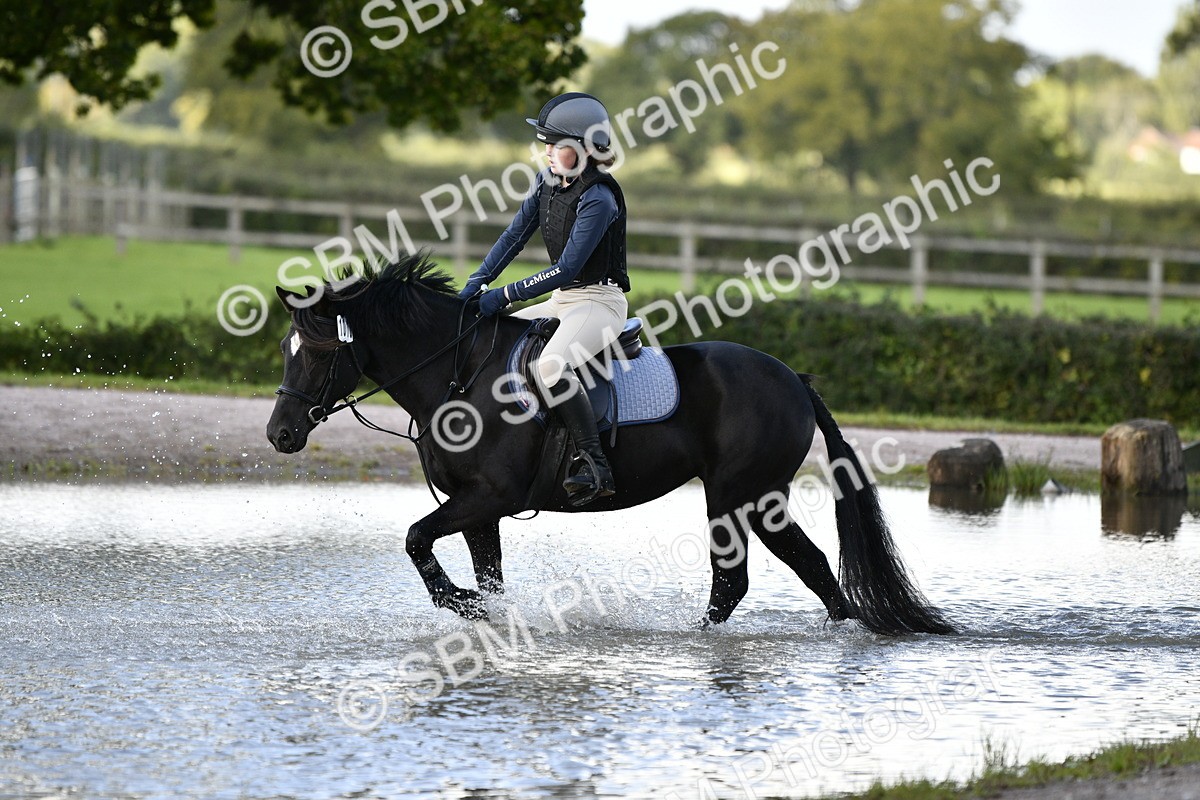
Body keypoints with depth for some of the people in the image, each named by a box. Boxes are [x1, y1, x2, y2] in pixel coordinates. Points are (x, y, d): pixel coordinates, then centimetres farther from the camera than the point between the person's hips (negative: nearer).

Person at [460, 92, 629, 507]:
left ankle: (594, 466, -33)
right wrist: (477, 283, -6)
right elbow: (514, 236, 8)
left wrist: (505, 295, -22)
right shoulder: (548, 183, 7)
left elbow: (567, 268, -22)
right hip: (562, 300, 10)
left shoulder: (598, 200, -19)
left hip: (600, 301, -10)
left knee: (550, 365, -35)